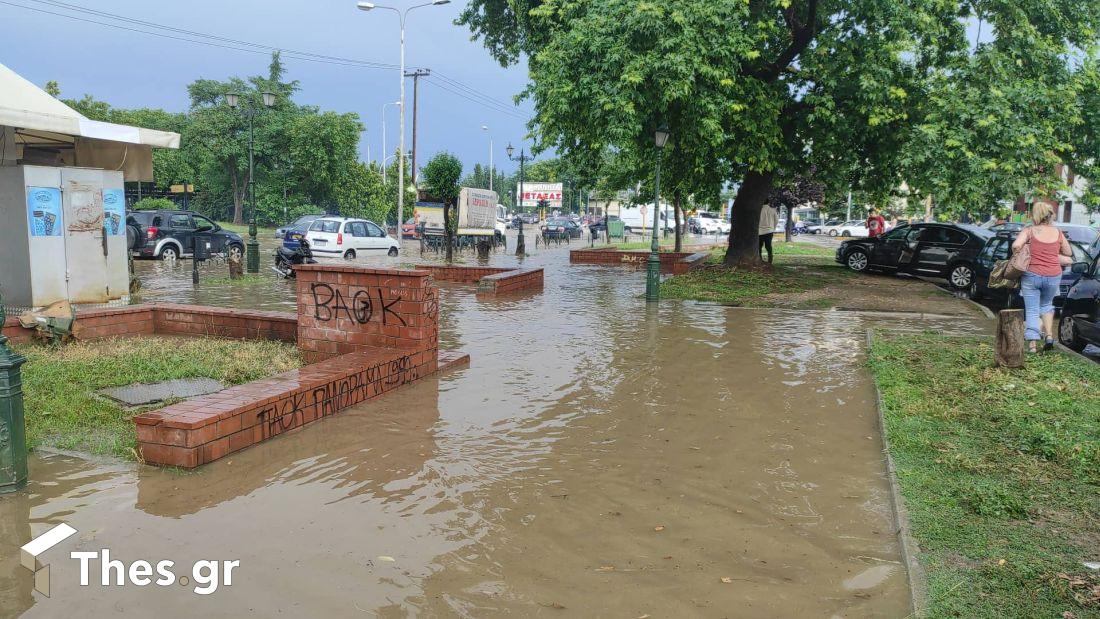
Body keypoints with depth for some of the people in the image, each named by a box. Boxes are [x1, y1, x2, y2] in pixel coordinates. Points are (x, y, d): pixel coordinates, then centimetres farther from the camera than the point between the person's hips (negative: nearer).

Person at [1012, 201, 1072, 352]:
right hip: (1053, 276, 3)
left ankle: (1032, 344, -3)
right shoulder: (1057, 233, 4)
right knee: (1046, 305, 26)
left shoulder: (1029, 231, -5)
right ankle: (1049, 335, 12)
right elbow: (1068, 253, 15)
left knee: (1032, 310, 4)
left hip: (1032, 275, -3)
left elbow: (1016, 245, -20)